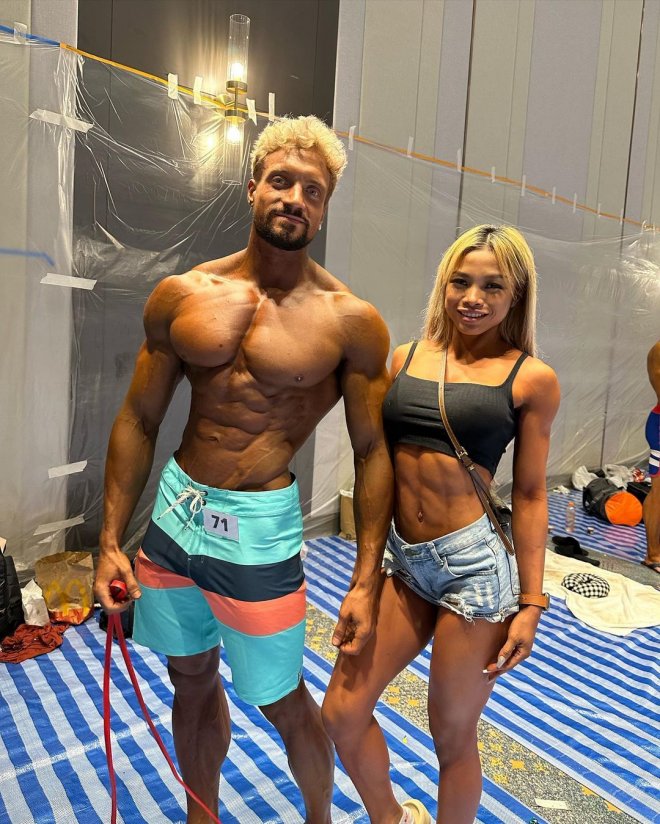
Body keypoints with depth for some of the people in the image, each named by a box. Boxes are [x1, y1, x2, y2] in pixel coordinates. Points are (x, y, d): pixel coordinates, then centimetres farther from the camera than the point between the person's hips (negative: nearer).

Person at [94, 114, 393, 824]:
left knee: (282, 702, 11)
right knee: (192, 680, 22)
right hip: (174, 512, 4)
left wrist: (366, 581, -9)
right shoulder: (181, 296, 0)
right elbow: (138, 420, 4)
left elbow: (372, 452, -6)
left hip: (259, 528, -4)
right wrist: (110, 541, 2)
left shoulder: (349, 322, -9)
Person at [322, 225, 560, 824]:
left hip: (476, 566, -4)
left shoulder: (532, 378, -4)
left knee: (453, 737, 12)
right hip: (404, 561, 5)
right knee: (342, 713, 12)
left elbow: (529, 494, 0)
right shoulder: (405, 358, 6)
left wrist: (532, 603, -1)